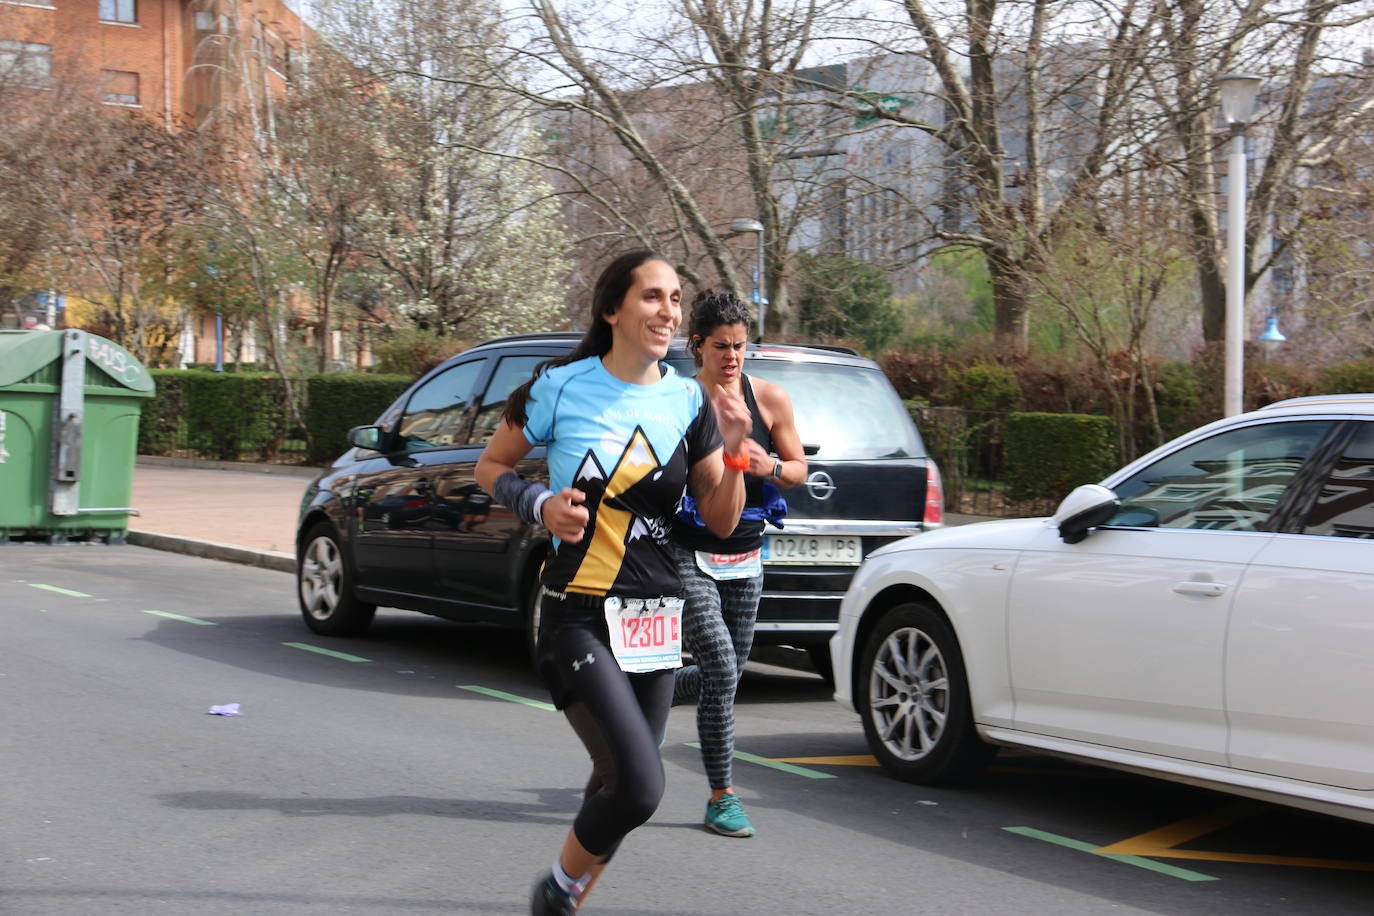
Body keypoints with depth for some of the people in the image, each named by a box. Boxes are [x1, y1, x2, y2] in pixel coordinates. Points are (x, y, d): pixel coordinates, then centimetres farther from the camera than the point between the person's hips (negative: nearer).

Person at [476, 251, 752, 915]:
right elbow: (490, 466, 7)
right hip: (579, 617, -5)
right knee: (640, 786, -18)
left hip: (656, 619, 5)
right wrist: (540, 505, -12)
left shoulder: (689, 403, 5)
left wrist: (733, 450, -9)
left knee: (618, 786, 12)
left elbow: (721, 523, 7)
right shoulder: (562, 386, -6)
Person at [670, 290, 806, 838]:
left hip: (744, 559, 4)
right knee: (721, 672, -13)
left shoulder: (770, 399, 0)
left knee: (725, 678, 12)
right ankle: (722, 799, 0)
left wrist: (770, 468, -13)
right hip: (689, 555, -4)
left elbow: (799, 470, 9)